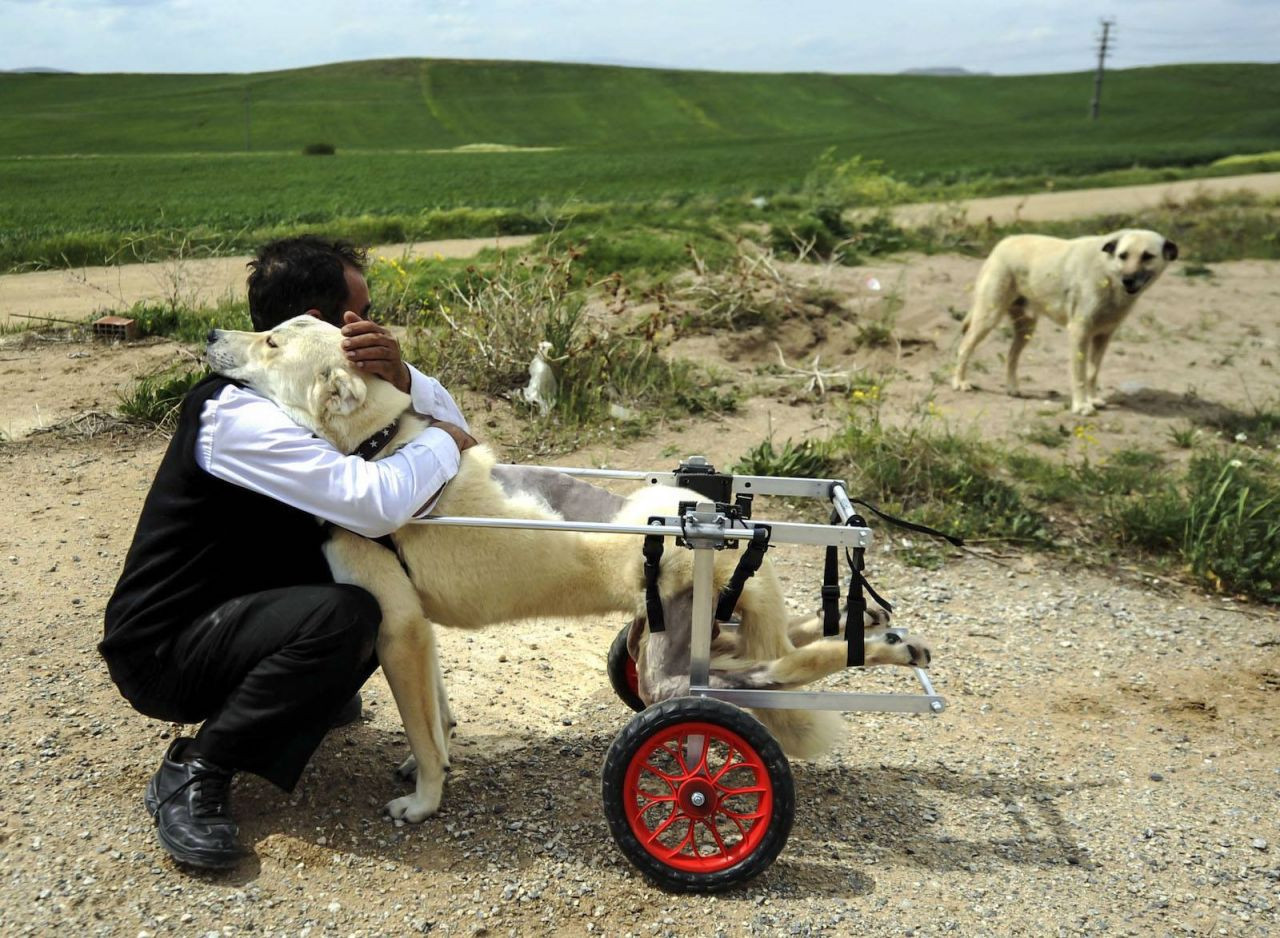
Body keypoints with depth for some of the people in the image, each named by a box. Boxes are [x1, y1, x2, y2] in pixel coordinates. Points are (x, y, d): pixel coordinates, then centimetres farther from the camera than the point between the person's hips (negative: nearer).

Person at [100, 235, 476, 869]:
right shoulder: (237, 412, -26)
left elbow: (445, 415, 4)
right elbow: (375, 501, -37)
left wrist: (398, 377, -18)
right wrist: (443, 442, -18)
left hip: (235, 611, 9)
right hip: (162, 650, -9)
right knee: (343, 615, -32)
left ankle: (313, 694, 17)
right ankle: (192, 775, -14)